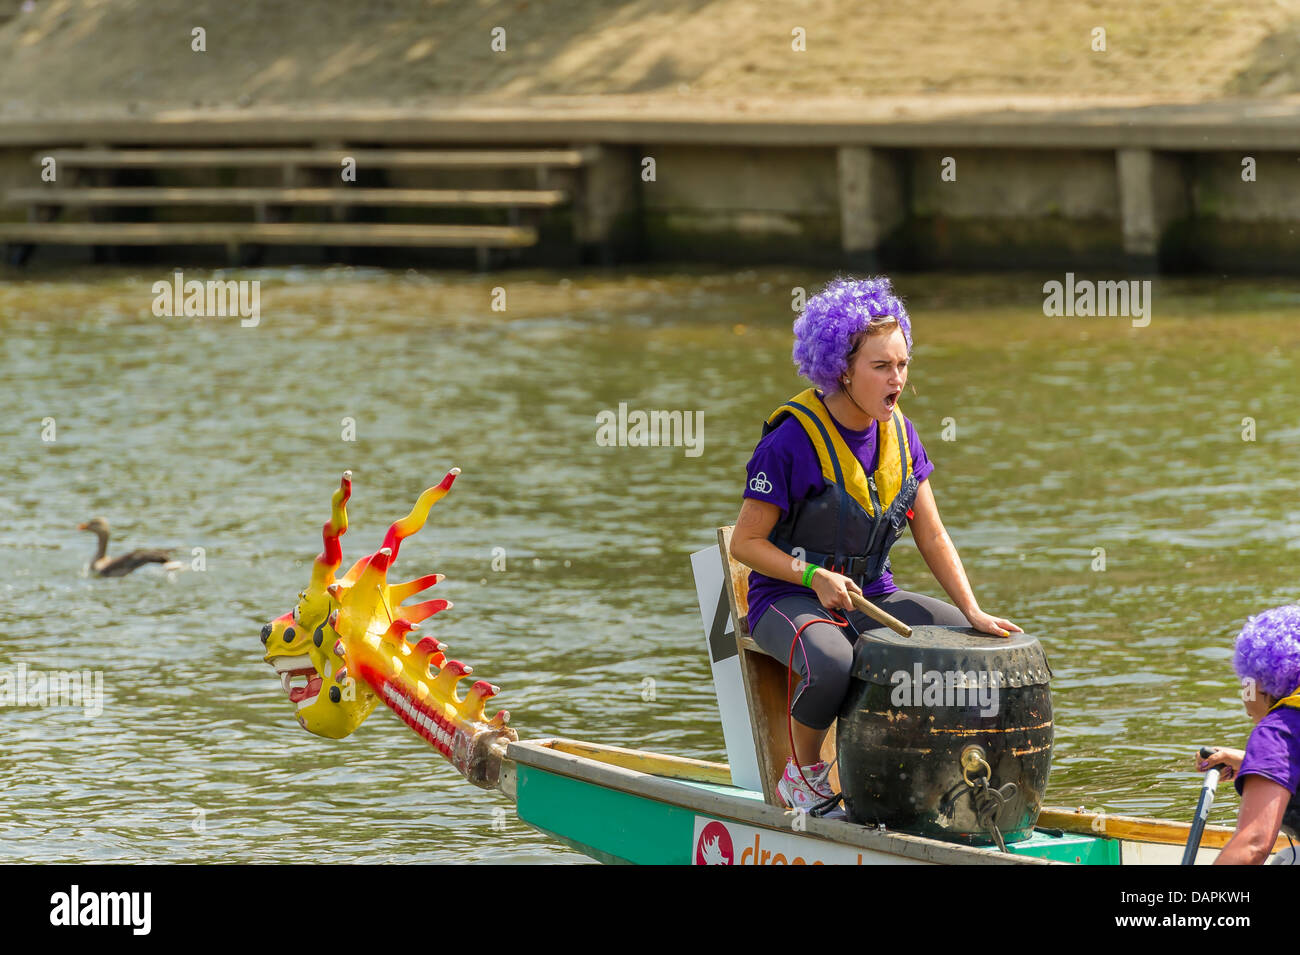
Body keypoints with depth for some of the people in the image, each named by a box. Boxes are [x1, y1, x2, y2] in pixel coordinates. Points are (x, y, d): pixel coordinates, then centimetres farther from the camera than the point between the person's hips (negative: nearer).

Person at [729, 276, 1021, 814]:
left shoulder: (898, 434, 3)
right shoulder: (792, 441, -17)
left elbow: (932, 537, 6)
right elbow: (745, 543, -11)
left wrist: (974, 612, -7)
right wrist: (814, 577, -25)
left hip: (873, 596, 7)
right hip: (789, 596, -6)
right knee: (832, 666, -39)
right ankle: (802, 775, -10)